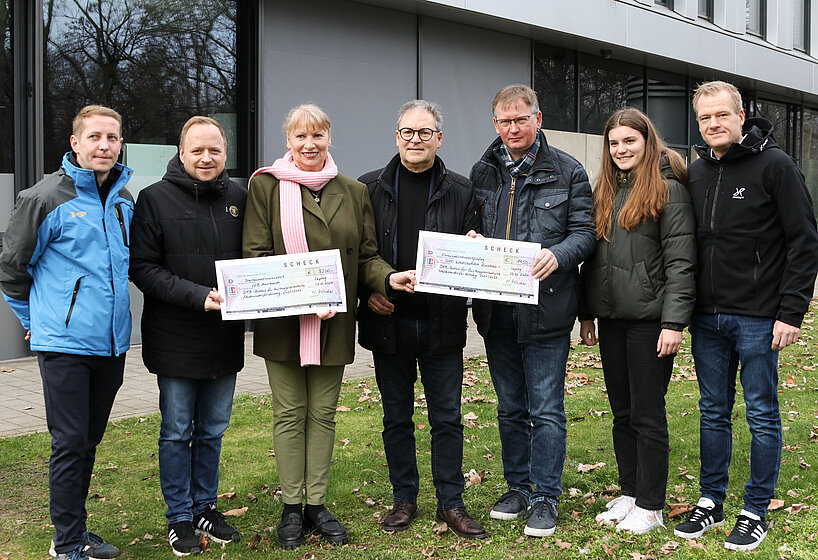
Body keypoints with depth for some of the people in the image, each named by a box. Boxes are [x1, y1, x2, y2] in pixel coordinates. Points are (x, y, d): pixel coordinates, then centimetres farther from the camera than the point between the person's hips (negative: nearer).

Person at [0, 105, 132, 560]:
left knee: (89, 441, 15)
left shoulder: (124, 199, 10)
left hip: (112, 342, 6)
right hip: (65, 343, -6)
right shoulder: (47, 198, -10)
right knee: (70, 443, -2)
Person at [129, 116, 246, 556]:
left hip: (225, 339, 4)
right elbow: (143, 268, -11)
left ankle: (205, 506, 30)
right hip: (176, 339, -4)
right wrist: (198, 296, -21)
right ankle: (179, 516, 21)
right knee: (177, 432, 7)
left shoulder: (238, 198, 6)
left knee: (212, 431, 15)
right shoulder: (155, 199, -6)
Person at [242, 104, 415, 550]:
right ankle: (291, 508, 16)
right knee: (289, 414, 5)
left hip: (334, 323, 3)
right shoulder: (266, 186, -1)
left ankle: (316, 504, 19)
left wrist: (389, 278, -12)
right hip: (282, 322, -2)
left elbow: (367, 256, 11)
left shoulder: (353, 192, 10)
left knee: (323, 414, 9)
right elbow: (254, 255, -6)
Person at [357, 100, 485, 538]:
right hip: (387, 320, 1)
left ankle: (451, 503, 17)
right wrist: (368, 292, -7)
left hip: (442, 323, 0)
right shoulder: (370, 188, 4)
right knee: (397, 417, 11)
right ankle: (404, 499, 24)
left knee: (447, 418, 5)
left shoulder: (461, 191, 4)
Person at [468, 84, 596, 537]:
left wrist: (558, 255, -22)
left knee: (546, 410, 1)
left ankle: (545, 497, 13)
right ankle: (518, 487, 28)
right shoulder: (482, 173, 11)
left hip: (546, 310, -4)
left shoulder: (567, 172, 0)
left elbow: (584, 231, -2)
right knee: (510, 408, 15)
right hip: (496, 310, 4)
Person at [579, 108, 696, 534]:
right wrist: (586, 313, 13)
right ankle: (629, 494, 25)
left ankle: (650, 506, 12)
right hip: (611, 318, 7)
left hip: (649, 319, -6)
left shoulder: (669, 190, -7)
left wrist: (674, 323, -17)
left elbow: (680, 263, -12)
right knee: (621, 411, 13)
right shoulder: (605, 191, 13)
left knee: (647, 414, 0)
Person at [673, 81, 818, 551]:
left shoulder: (775, 165, -8)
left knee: (762, 415, 5)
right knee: (714, 412, 13)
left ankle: (756, 513, 15)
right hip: (707, 317, 5)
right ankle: (711, 502, 25)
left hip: (758, 318, -5)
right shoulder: (696, 172, 9)